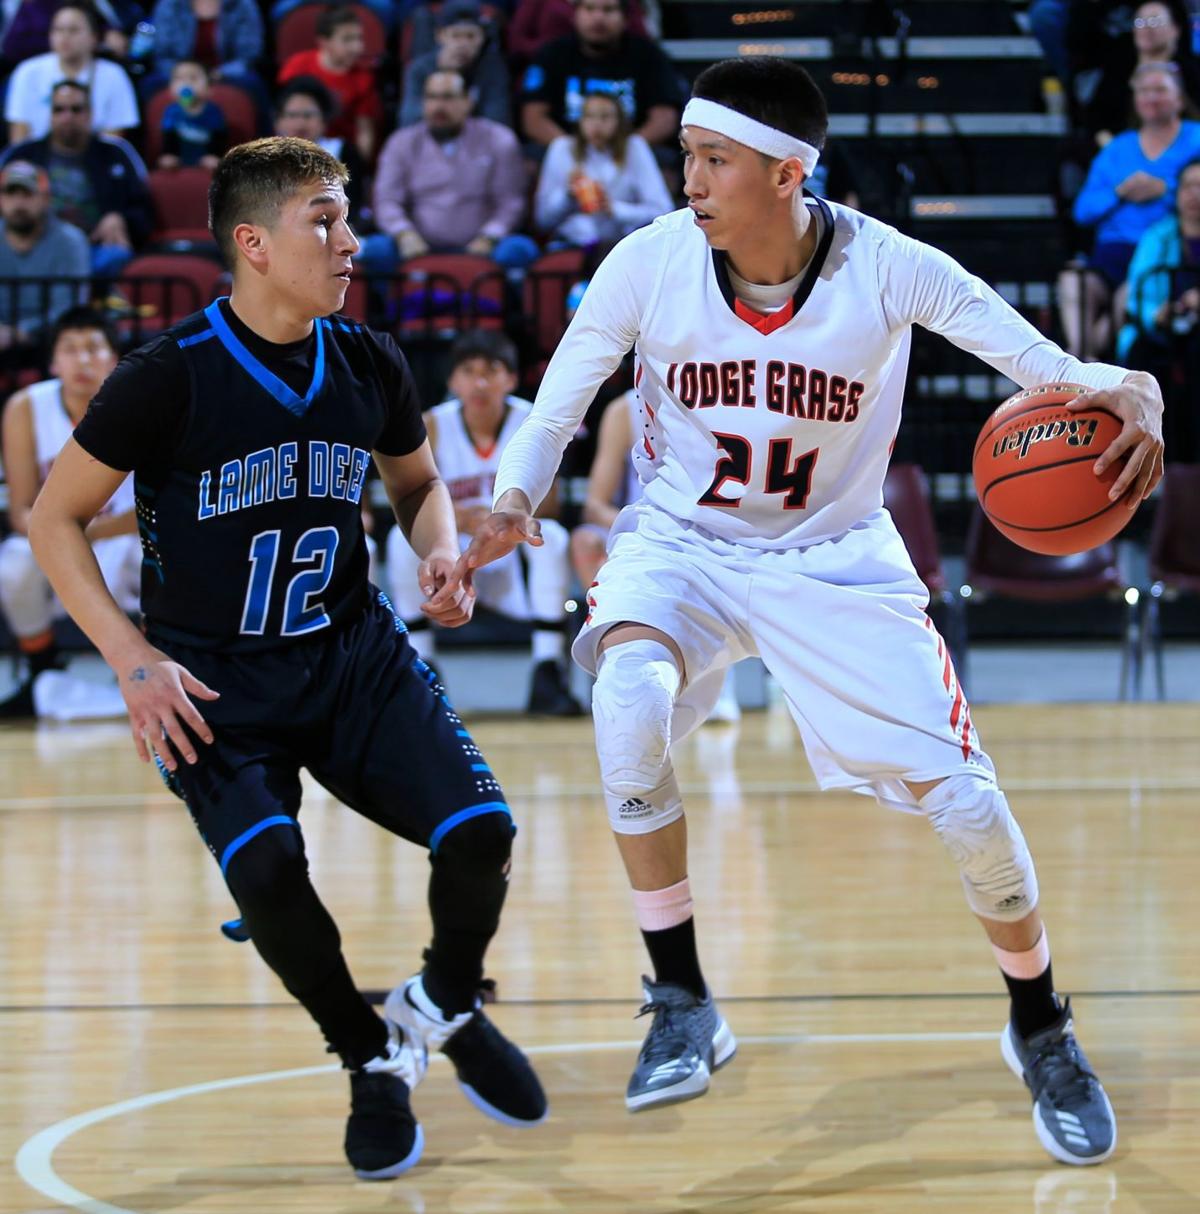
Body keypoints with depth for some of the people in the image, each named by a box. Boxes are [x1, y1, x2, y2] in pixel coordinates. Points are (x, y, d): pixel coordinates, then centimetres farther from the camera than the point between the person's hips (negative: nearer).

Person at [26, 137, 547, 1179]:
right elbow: (55, 518, -6)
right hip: (214, 683, -4)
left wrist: (443, 554, -3)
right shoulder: (170, 376, -15)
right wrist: (134, 659, -14)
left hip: (354, 654, 4)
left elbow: (419, 480, 19)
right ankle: (372, 1058, 1)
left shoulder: (369, 365, -1)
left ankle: (447, 1006, 16)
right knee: (266, 868, -28)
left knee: (480, 832, -17)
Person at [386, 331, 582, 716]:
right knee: (404, 538, -27)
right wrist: (450, 519, -34)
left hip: (512, 568, 0)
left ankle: (547, 678, -29)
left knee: (552, 536, -29)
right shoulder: (432, 427, -9)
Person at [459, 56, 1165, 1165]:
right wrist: (512, 507, -26)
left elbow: (1055, 369, -17)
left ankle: (1042, 1031, 22)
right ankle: (683, 1008, -15)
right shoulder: (650, 262, -19)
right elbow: (555, 411, -6)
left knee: (964, 799, -8)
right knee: (628, 701, -33)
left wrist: (1129, 396, -40)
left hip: (835, 560, 0)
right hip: (681, 545, 0)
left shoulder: (886, 269, -21)